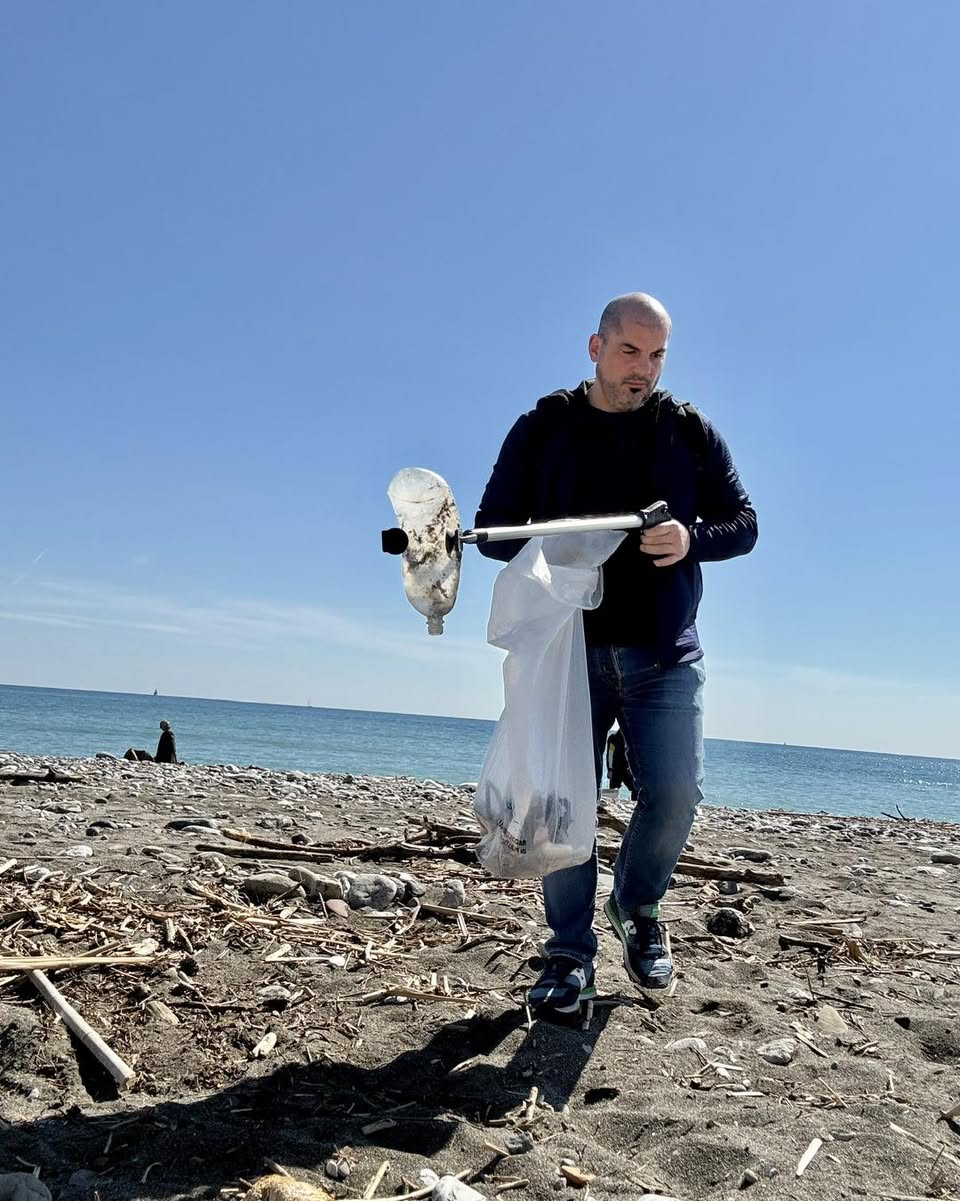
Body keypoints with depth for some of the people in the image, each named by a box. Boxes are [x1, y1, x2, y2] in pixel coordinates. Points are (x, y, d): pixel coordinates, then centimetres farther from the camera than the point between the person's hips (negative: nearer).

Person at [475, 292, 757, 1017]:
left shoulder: (690, 431, 8)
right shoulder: (543, 429, 5)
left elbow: (743, 523, 9)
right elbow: (492, 530, 5)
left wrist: (692, 538, -14)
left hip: (665, 654, 1)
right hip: (568, 650, 0)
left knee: (677, 791, -8)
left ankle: (637, 908, 22)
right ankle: (571, 957, 16)